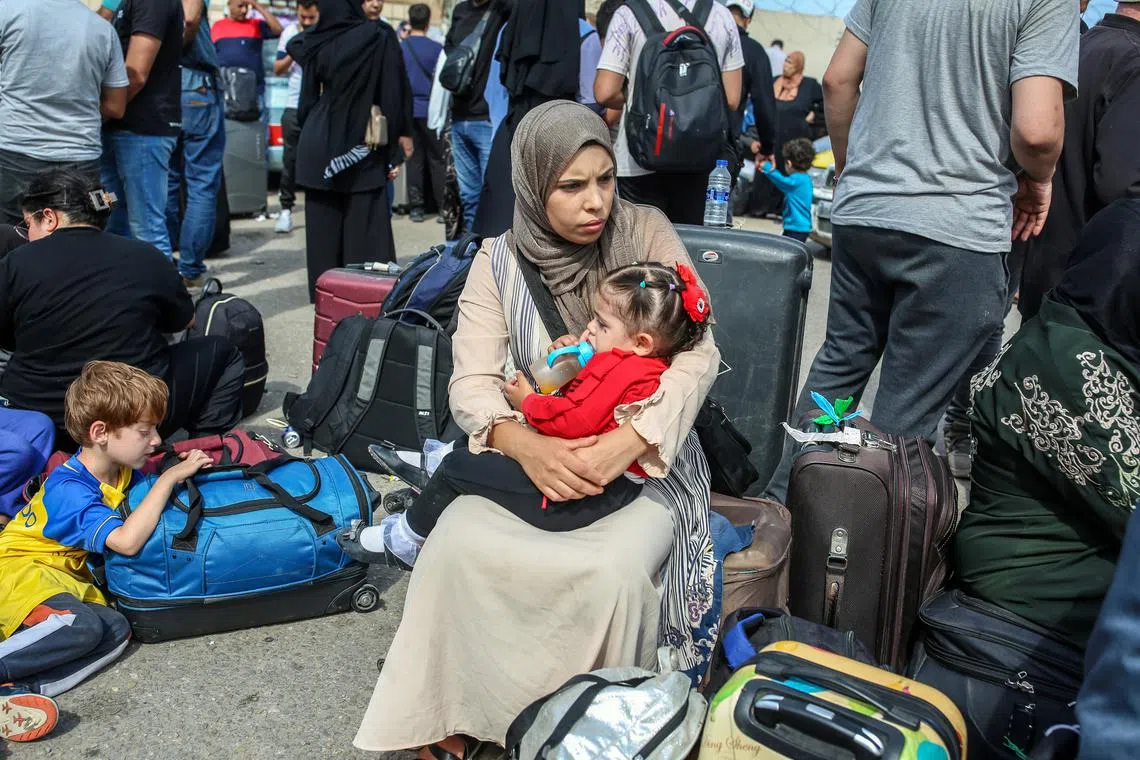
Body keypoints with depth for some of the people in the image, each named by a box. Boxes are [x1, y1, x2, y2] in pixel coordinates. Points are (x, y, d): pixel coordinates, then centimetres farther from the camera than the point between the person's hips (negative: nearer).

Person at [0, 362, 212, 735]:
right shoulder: (69, 488, -24)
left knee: (116, 630, -21)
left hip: (66, 575, 9)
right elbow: (127, 540, -36)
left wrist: (188, 466, -2)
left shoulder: (120, 467, 0)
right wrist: (169, 477, -30)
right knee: (81, 625, -37)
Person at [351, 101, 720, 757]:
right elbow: (472, 383, -8)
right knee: (458, 544, -27)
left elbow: (698, 353, -11)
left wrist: (627, 442, -27)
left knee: (614, 569, -32)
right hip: (539, 454, 2)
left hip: (646, 456, -1)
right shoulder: (500, 263, -1)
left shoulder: (647, 232, -5)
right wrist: (524, 444, -30)